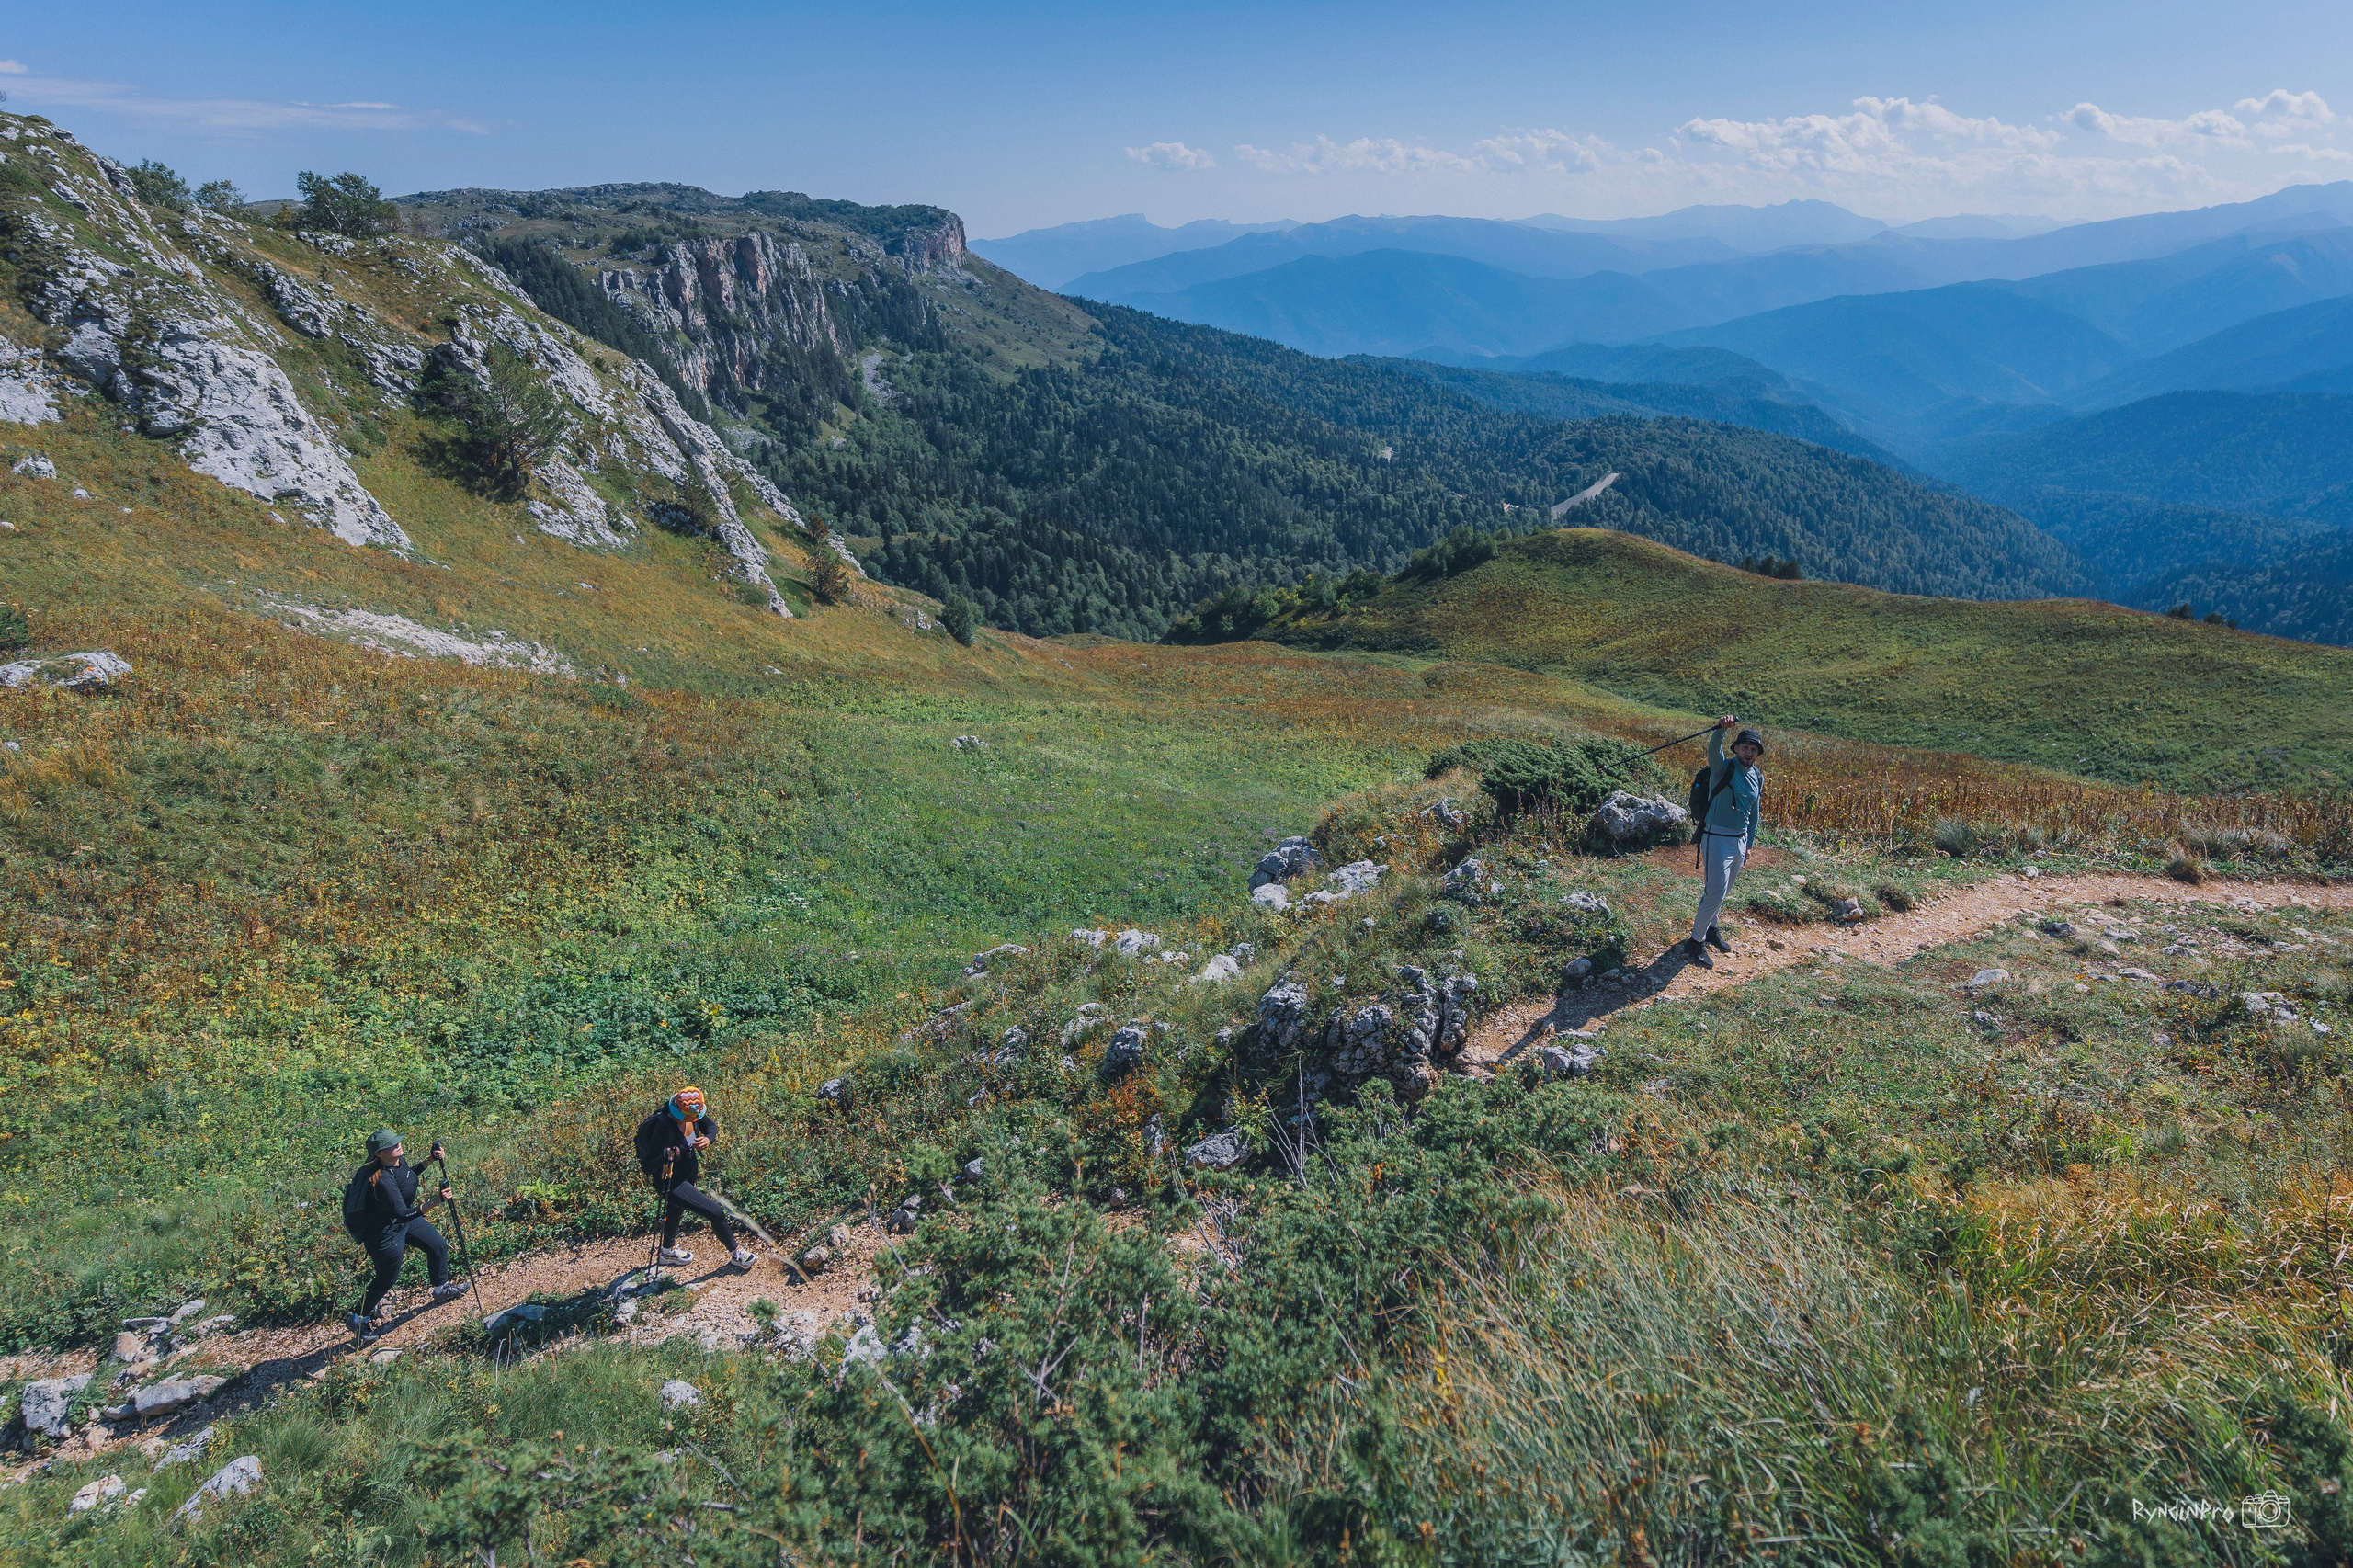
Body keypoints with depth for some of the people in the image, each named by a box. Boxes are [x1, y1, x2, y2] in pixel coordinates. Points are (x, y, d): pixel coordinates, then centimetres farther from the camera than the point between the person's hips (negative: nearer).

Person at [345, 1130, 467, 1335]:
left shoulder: (399, 1162, -11)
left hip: (407, 1217, 8)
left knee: (438, 1246, 15)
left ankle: (442, 1289, 38)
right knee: (387, 1278, 10)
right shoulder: (382, 1180, -36)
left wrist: (430, 1159, 4)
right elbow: (402, 1213, -39)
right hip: (385, 1232, -8)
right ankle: (358, 1317, 33)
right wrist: (434, 1201, -48)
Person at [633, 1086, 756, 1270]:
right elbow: (647, 1167, -34)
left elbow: (711, 1126, 2)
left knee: (677, 1209, 32)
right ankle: (737, 1253, 19)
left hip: (690, 1171, 8)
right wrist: (664, 1156, -53)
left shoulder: (694, 1113, -19)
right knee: (716, 1213, -6)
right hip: (671, 1181, -8)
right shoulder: (665, 1127, -39)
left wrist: (708, 1139, -20)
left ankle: (668, 1251, 60)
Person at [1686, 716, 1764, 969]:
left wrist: (1749, 844, 20)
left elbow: (1754, 813, 19)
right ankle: (1696, 941, 4)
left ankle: (1710, 928, 37)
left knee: (1722, 891, 18)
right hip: (1717, 839, -7)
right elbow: (1713, 748, -34)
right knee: (1716, 893, -9)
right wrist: (1721, 729, -54)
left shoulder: (1757, 777, 9)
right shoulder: (1723, 767, -11)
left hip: (1740, 840, 7)